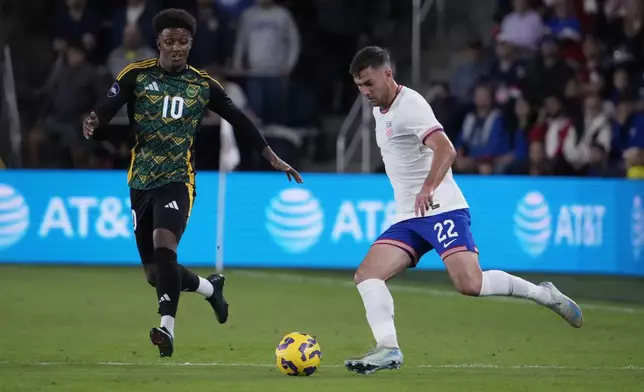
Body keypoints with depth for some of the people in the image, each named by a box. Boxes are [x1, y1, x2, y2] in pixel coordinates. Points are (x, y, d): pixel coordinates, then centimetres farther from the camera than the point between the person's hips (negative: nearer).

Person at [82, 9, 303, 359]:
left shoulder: (203, 85, 4)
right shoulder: (136, 75, 0)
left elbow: (239, 119, 14)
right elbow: (105, 110, -10)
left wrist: (272, 158, 14)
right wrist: (93, 125, -35)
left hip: (178, 181, -2)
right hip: (141, 182, 2)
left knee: (164, 247, -29)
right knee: (155, 274, 7)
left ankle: (167, 328, -27)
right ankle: (211, 287, 36)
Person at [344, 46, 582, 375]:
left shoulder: (410, 105, -13)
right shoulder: (380, 110, 16)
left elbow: (446, 150, -28)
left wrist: (428, 188, -43)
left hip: (442, 210, -9)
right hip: (407, 218, 9)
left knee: (469, 283, -22)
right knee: (366, 275, -10)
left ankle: (542, 293, -3)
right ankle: (388, 349, -16)